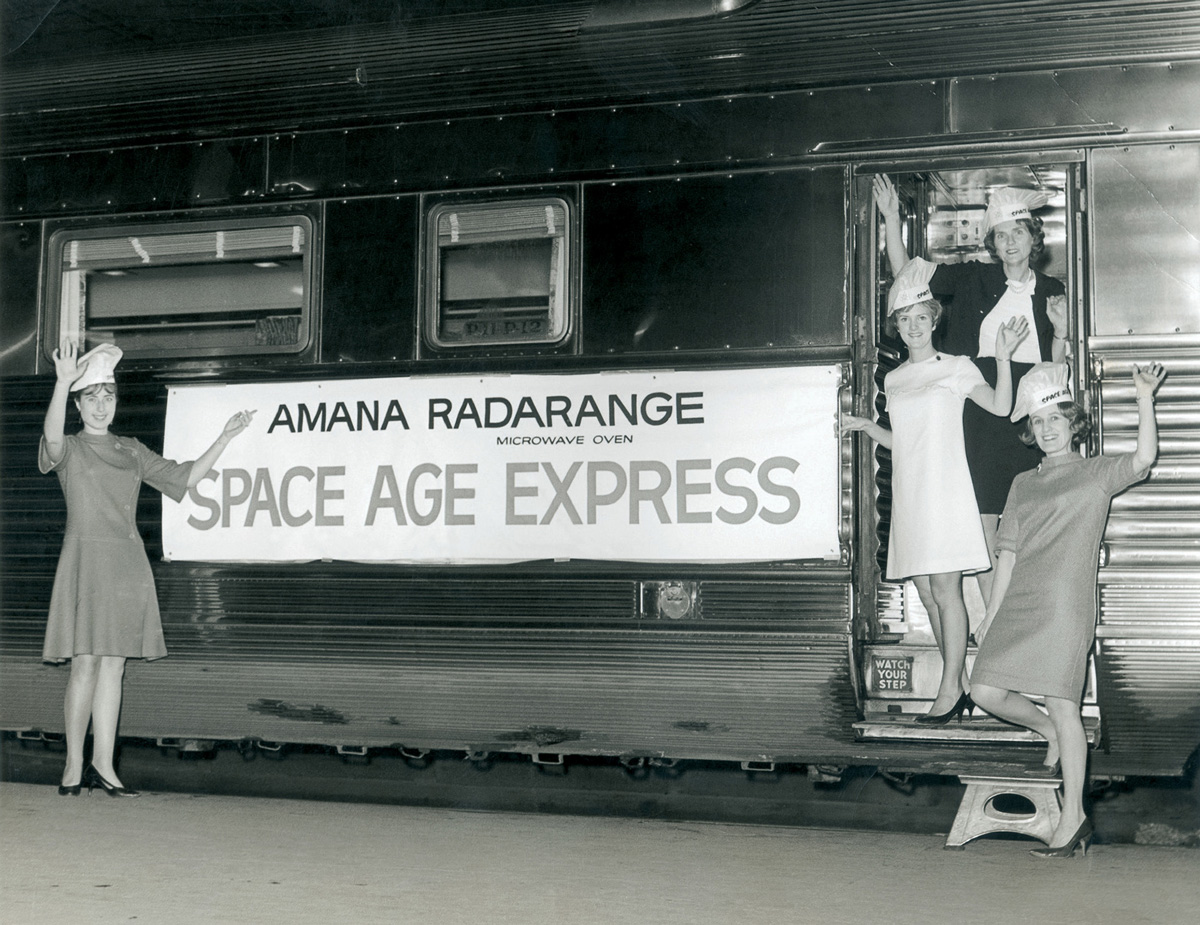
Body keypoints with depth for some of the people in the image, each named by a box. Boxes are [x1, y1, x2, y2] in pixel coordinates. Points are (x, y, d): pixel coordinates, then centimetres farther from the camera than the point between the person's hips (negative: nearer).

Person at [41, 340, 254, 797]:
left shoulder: (130, 451, 16)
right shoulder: (69, 450, 1)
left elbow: (184, 476, 19)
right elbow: (52, 438, -24)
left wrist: (224, 438, 11)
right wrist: (62, 383, -38)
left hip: (128, 565, 5)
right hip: (86, 561, -5)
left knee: (113, 667, 5)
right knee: (85, 667, -6)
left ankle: (103, 765, 9)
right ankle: (74, 763, 5)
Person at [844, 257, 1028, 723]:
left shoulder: (956, 368, 3)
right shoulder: (894, 380, 17)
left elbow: (1000, 406, -11)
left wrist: (1003, 356, -20)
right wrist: (866, 426, 8)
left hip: (945, 490, -5)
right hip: (909, 493, 6)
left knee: (945, 588, -9)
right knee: (926, 592, 4)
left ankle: (950, 689, -6)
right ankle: (956, 688, 11)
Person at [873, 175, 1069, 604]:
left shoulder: (1050, 292, 10)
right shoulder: (972, 279, 6)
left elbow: (1054, 369, 13)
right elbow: (905, 274, 4)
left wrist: (1061, 332, -5)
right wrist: (891, 219, -5)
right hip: (978, 411, -1)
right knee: (984, 519, -2)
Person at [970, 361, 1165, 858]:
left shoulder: (1096, 473, 5)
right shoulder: (1023, 485, 19)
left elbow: (1143, 458, -17)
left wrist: (1144, 399, -24)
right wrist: (991, 615, 15)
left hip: (1065, 606, -6)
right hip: (1018, 603, 6)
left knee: (1062, 704, -8)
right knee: (987, 692, -1)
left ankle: (1074, 818, -1)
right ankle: (1051, 735, 28)